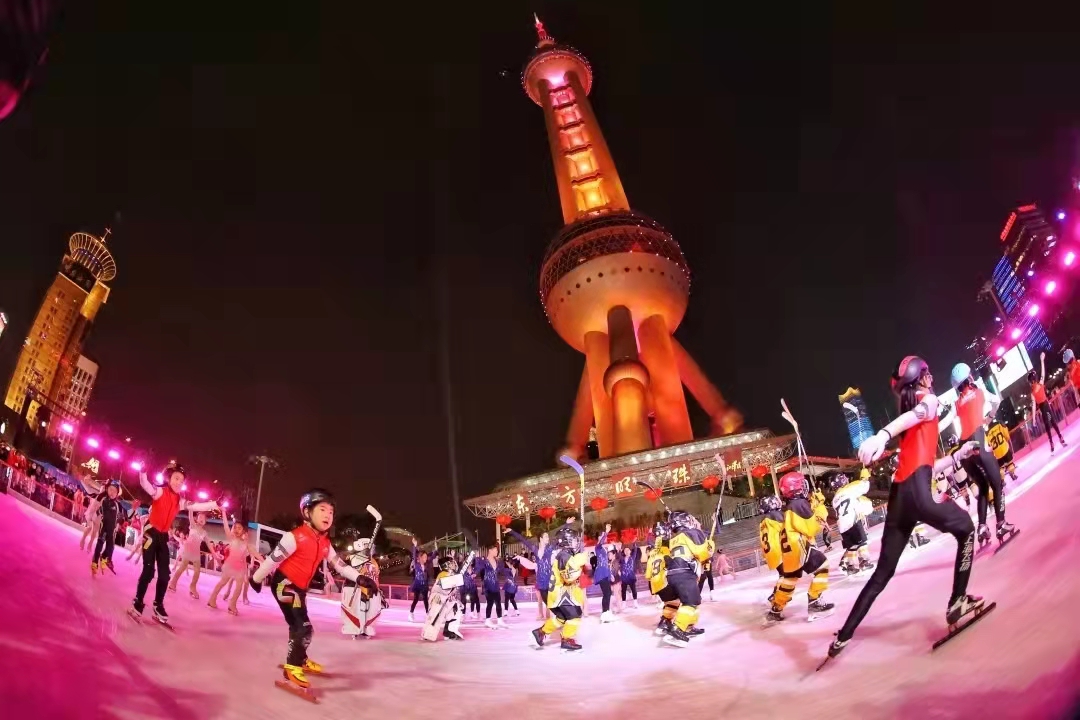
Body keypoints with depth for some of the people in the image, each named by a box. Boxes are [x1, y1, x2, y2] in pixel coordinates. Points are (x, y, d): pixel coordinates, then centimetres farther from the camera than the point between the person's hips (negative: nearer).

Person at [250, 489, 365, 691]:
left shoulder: (325, 543, 1)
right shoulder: (296, 537, -24)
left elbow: (339, 564, 6)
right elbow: (273, 559, -17)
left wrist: (358, 578, -5)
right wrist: (257, 579, -8)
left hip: (300, 587, 9)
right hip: (284, 584, -9)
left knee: (299, 626, 23)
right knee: (304, 626, -17)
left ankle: (301, 660, 42)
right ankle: (292, 667, -8)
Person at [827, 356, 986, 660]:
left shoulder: (912, 406, 26)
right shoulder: (929, 400, 5)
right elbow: (914, 416, -21)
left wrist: (959, 455, 40)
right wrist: (882, 436, -41)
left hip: (898, 496, 7)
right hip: (917, 493, -7)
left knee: (883, 572, 14)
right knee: (965, 529, 20)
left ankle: (843, 636, 10)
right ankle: (957, 602, 14)